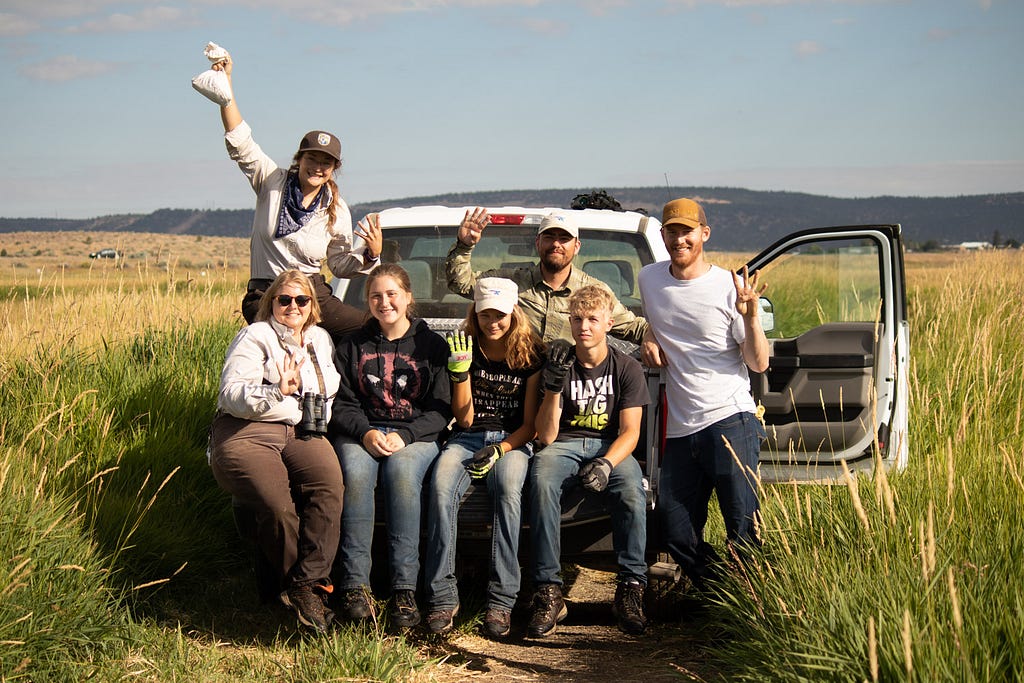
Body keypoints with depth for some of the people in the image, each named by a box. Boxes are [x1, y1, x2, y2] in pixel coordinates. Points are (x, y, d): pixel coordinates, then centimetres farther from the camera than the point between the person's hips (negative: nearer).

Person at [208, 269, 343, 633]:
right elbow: (231, 394, -7)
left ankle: (308, 586, -28)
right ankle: (290, 585, -12)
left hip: (302, 434, 5)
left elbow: (332, 393, 32)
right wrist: (277, 392, -21)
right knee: (278, 506, -33)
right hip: (247, 434, -4)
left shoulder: (321, 340, 25)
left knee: (330, 488, -30)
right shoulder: (255, 337, 6)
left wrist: (320, 422, 11)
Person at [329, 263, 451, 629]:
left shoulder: (431, 345, 8)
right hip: (360, 433, 2)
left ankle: (405, 589, -38)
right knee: (355, 471, -33)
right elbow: (341, 405, 8)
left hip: (416, 436, -1)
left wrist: (403, 436, -14)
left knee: (402, 470, -36)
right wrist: (365, 433, -13)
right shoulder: (353, 346, 14)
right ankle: (355, 585, -34)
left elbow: (441, 410, 2)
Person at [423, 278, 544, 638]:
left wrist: (500, 450, -15)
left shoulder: (530, 355, 4)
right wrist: (460, 371, -10)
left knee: (509, 488, -37)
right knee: (441, 486, -33)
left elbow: (531, 424, 3)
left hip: (512, 442, -1)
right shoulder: (466, 349, 8)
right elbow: (464, 419, 4)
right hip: (467, 439, 1)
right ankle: (442, 596, -33)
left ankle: (501, 600, -36)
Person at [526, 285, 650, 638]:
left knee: (631, 491, -36)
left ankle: (630, 589, -26)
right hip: (563, 445, 0)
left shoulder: (627, 368, 2)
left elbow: (630, 432, -6)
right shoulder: (559, 364, 2)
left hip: (610, 446, 0)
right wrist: (553, 389, -20)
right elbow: (546, 436, -3)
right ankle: (549, 592, -35)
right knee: (542, 482, -36)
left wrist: (606, 463, -27)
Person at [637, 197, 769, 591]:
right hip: (680, 429, 5)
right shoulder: (649, 280, 10)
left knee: (744, 528, -9)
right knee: (678, 535, 5)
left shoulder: (729, 288, -4)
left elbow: (759, 364, -5)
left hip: (730, 421, -5)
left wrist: (750, 315, -19)